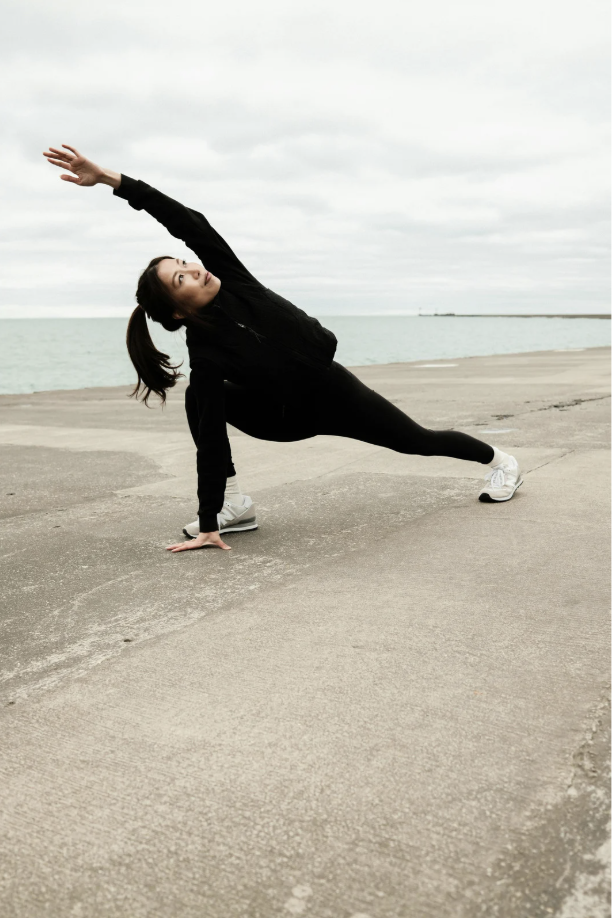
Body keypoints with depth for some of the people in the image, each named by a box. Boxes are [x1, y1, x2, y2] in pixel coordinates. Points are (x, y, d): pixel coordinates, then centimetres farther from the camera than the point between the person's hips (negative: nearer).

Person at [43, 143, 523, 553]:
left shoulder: (229, 277, -21)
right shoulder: (205, 351, -27)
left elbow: (187, 221, -29)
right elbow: (212, 439, -30)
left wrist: (111, 178, -36)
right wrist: (208, 525, -32)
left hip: (331, 391, 1)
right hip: (288, 415, -1)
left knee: (417, 440, 10)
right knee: (201, 402, -18)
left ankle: (501, 461, 35)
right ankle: (235, 506, -11)